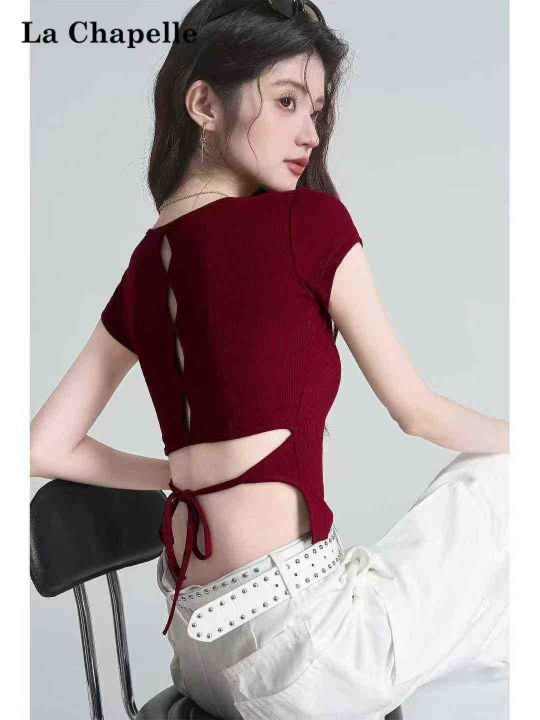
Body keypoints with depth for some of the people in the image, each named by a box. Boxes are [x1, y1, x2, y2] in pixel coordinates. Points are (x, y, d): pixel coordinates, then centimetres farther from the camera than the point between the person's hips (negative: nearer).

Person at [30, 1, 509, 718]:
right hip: (304, 642, -7)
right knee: (498, 476, 12)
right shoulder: (309, 223, -11)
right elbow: (418, 411, -1)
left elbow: (45, 449, 13)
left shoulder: (143, 270, 7)